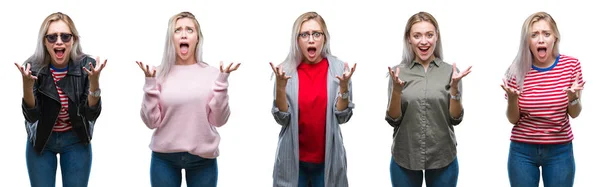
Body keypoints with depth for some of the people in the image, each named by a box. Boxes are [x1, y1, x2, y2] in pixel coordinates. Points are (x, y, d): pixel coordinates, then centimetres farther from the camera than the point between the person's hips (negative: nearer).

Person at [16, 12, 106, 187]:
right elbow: (32, 116, -19)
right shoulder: (33, 67, -15)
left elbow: (92, 114, -18)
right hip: (41, 141, 0)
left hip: (76, 141, 0)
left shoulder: (86, 66, -16)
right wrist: (27, 84, -35)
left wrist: (94, 81, -33)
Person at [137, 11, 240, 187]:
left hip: (203, 159, 0)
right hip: (164, 158, 0)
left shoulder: (211, 73, 0)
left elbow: (219, 120, -5)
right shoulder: (160, 73, -1)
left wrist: (222, 81, -11)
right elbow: (151, 121, -5)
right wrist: (150, 82, -12)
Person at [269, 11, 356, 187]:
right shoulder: (286, 70, -5)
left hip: (328, 158, 0)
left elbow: (343, 117, -5)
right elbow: (282, 119, -7)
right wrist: (281, 86, -20)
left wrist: (344, 86, -19)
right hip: (293, 158, 0)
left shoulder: (339, 68, -4)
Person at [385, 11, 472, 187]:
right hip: (404, 159, 0)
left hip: (443, 159, 0)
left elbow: (455, 119, -4)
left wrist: (454, 87, -18)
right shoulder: (399, 72, -1)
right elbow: (393, 120, -4)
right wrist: (396, 90, -19)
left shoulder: (450, 71, -2)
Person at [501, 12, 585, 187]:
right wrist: (512, 98, -20)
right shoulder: (517, 71, -6)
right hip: (522, 151, 0)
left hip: (560, 151, 0)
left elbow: (574, 114, 1)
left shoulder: (571, 65, -5)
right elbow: (513, 119, -1)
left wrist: (573, 97, -19)